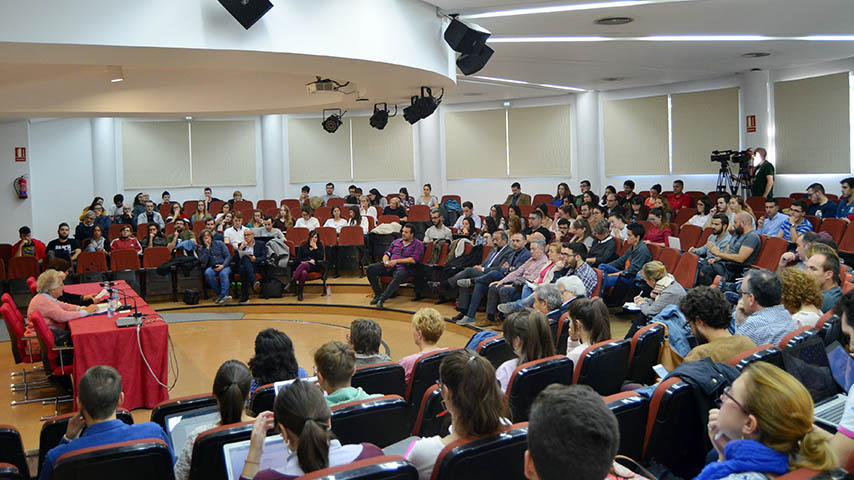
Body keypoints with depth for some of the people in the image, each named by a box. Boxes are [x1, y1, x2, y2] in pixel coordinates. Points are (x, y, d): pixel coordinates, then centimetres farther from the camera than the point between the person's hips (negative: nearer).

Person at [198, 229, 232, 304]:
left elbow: (228, 256, 3)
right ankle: (219, 293, -28)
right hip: (211, 268, 1)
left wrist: (223, 265, -15)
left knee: (223, 273, -35)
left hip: (224, 266, -1)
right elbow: (203, 263, -5)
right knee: (208, 273, -34)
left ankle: (224, 295, -50)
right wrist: (207, 248, -5)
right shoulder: (200, 249, 12)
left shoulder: (219, 244, 11)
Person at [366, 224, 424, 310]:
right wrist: (386, 261, -3)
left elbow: (414, 259, -10)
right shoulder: (396, 241, 22)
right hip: (389, 266, 6)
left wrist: (396, 261, -12)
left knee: (398, 276, -42)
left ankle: (382, 299, -44)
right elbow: (387, 253, 22)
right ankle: (378, 294, -11)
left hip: (404, 268, -6)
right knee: (370, 269, -15)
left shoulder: (418, 244, 4)